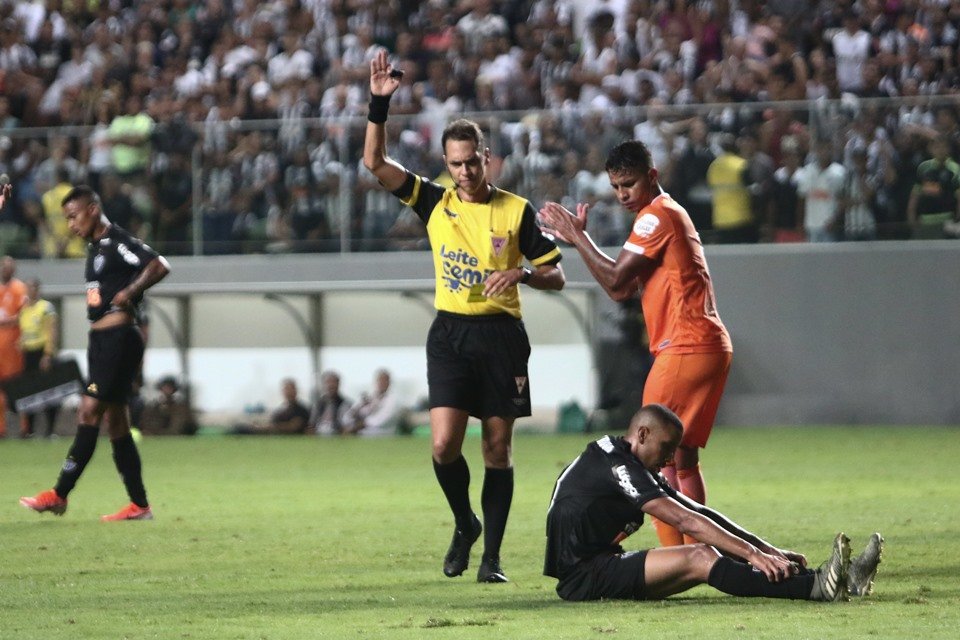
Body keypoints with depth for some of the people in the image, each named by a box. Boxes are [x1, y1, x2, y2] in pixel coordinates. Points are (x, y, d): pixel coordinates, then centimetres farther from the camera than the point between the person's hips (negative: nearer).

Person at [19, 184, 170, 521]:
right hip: (101, 340, 10)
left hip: (118, 338, -10)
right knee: (115, 419, 9)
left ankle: (59, 495, -13)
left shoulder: (119, 242, -12)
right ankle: (138, 505, 11)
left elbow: (159, 266, -24)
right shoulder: (96, 247, 17)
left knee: (89, 412, -12)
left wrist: (128, 293, -22)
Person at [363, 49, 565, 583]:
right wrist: (380, 103, -11)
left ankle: (492, 555, 8)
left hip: (502, 335, -1)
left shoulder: (517, 211, 1)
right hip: (450, 333, 1)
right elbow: (376, 162, -1)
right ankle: (465, 525, 14)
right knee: (444, 444, -12)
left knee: (498, 447, 1)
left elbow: (556, 276, 3)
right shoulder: (435, 202, 5)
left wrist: (521, 274, -18)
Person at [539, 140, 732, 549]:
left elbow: (616, 282, -13)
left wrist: (577, 236, -4)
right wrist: (579, 238, 13)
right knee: (682, 459, 13)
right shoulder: (667, 215, 22)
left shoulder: (657, 216, -10)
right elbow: (623, 286, 19)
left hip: (686, 348, -10)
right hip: (707, 347, 10)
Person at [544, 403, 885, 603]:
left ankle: (832, 580, -16)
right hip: (582, 577, -9)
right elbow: (686, 521, -21)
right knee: (700, 557, -23)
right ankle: (818, 588, -33)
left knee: (707, 552, -5)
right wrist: (752, 552, -23)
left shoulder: (638, 470, 18)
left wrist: (768, 550, 7)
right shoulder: (613, 464, -14)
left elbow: (699, 513, 15)